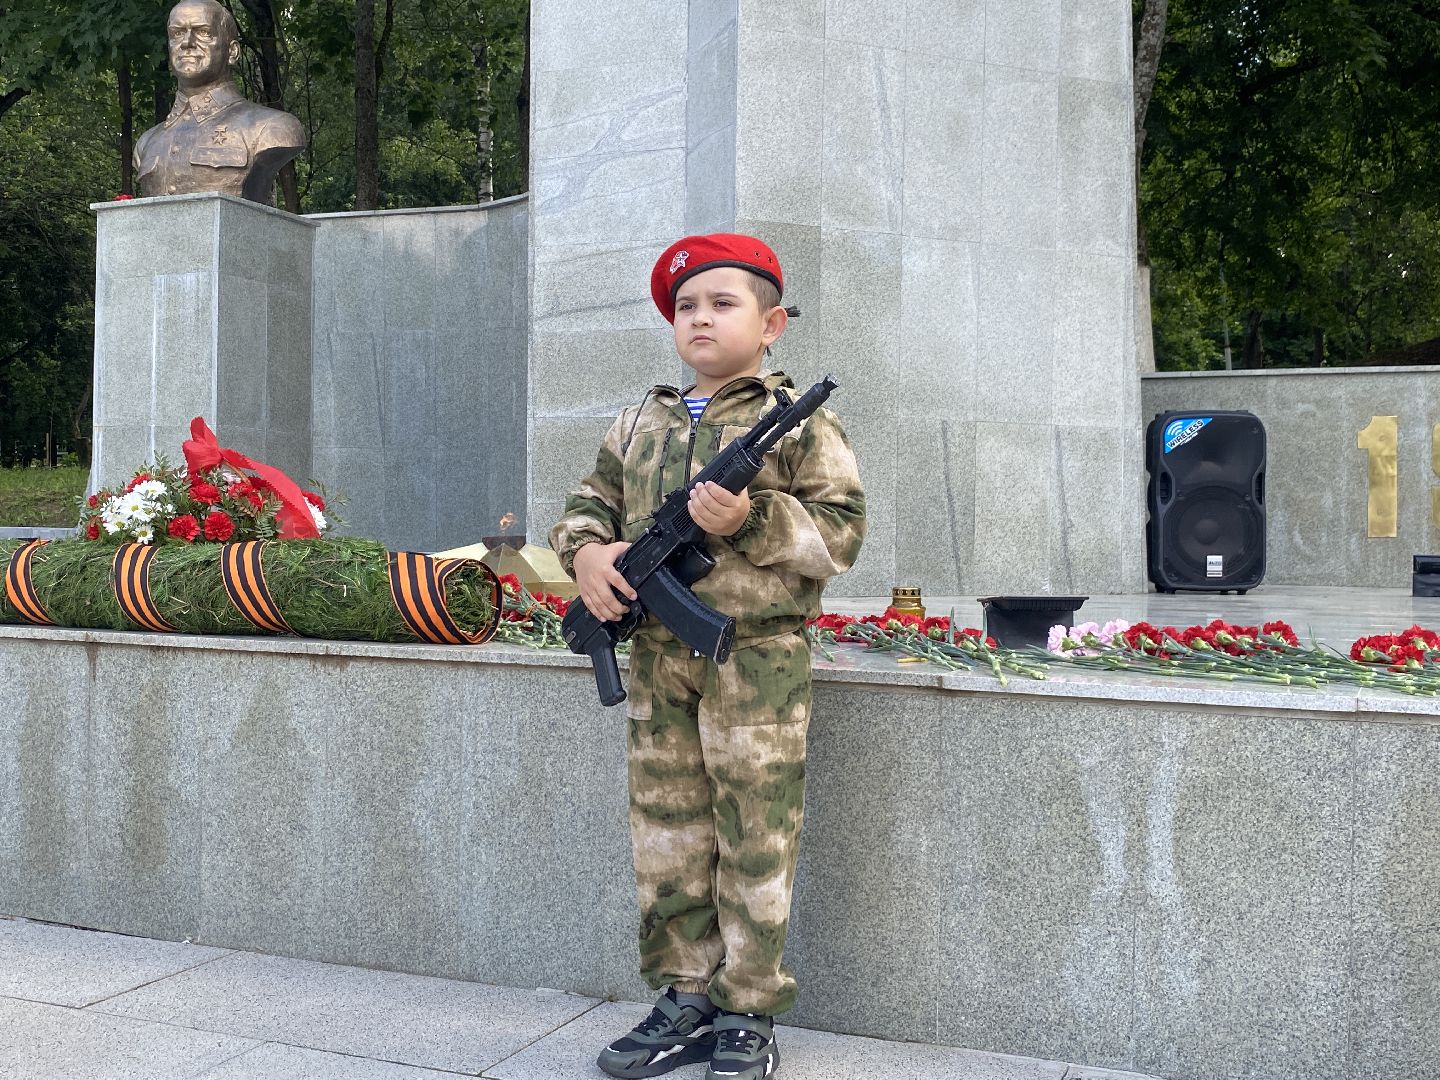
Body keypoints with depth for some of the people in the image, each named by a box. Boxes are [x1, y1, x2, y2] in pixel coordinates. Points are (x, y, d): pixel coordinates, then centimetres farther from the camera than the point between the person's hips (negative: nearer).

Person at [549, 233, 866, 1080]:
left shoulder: (799, 421, -2)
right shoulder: (640, 425, 13)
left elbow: (843, 531, -7)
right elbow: (590, 502, 20)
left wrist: (752, 520, -21)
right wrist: (587, 550, -2)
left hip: (758, 657, -5)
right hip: (658, 657, 5)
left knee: (753, 841, 2)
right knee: (668, 836, 11)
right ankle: (687, 1001, 25)